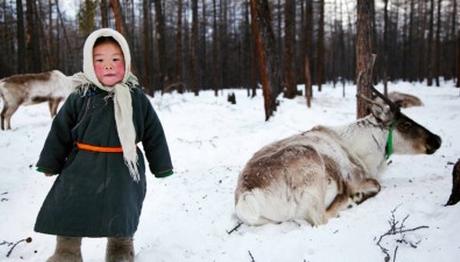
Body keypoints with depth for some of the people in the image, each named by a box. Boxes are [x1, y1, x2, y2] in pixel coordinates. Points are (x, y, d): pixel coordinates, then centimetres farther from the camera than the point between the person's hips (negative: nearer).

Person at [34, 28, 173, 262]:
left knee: (121, 227, 13)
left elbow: (154, 134, 2)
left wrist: (161, 166, 5)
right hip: (82, 170, 1)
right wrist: (50, 164, 8)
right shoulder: (79, 98, -5)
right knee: (69, 221, 7)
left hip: (123, 171, 0)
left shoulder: (137, 99, -5)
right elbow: (60, 132, 3)